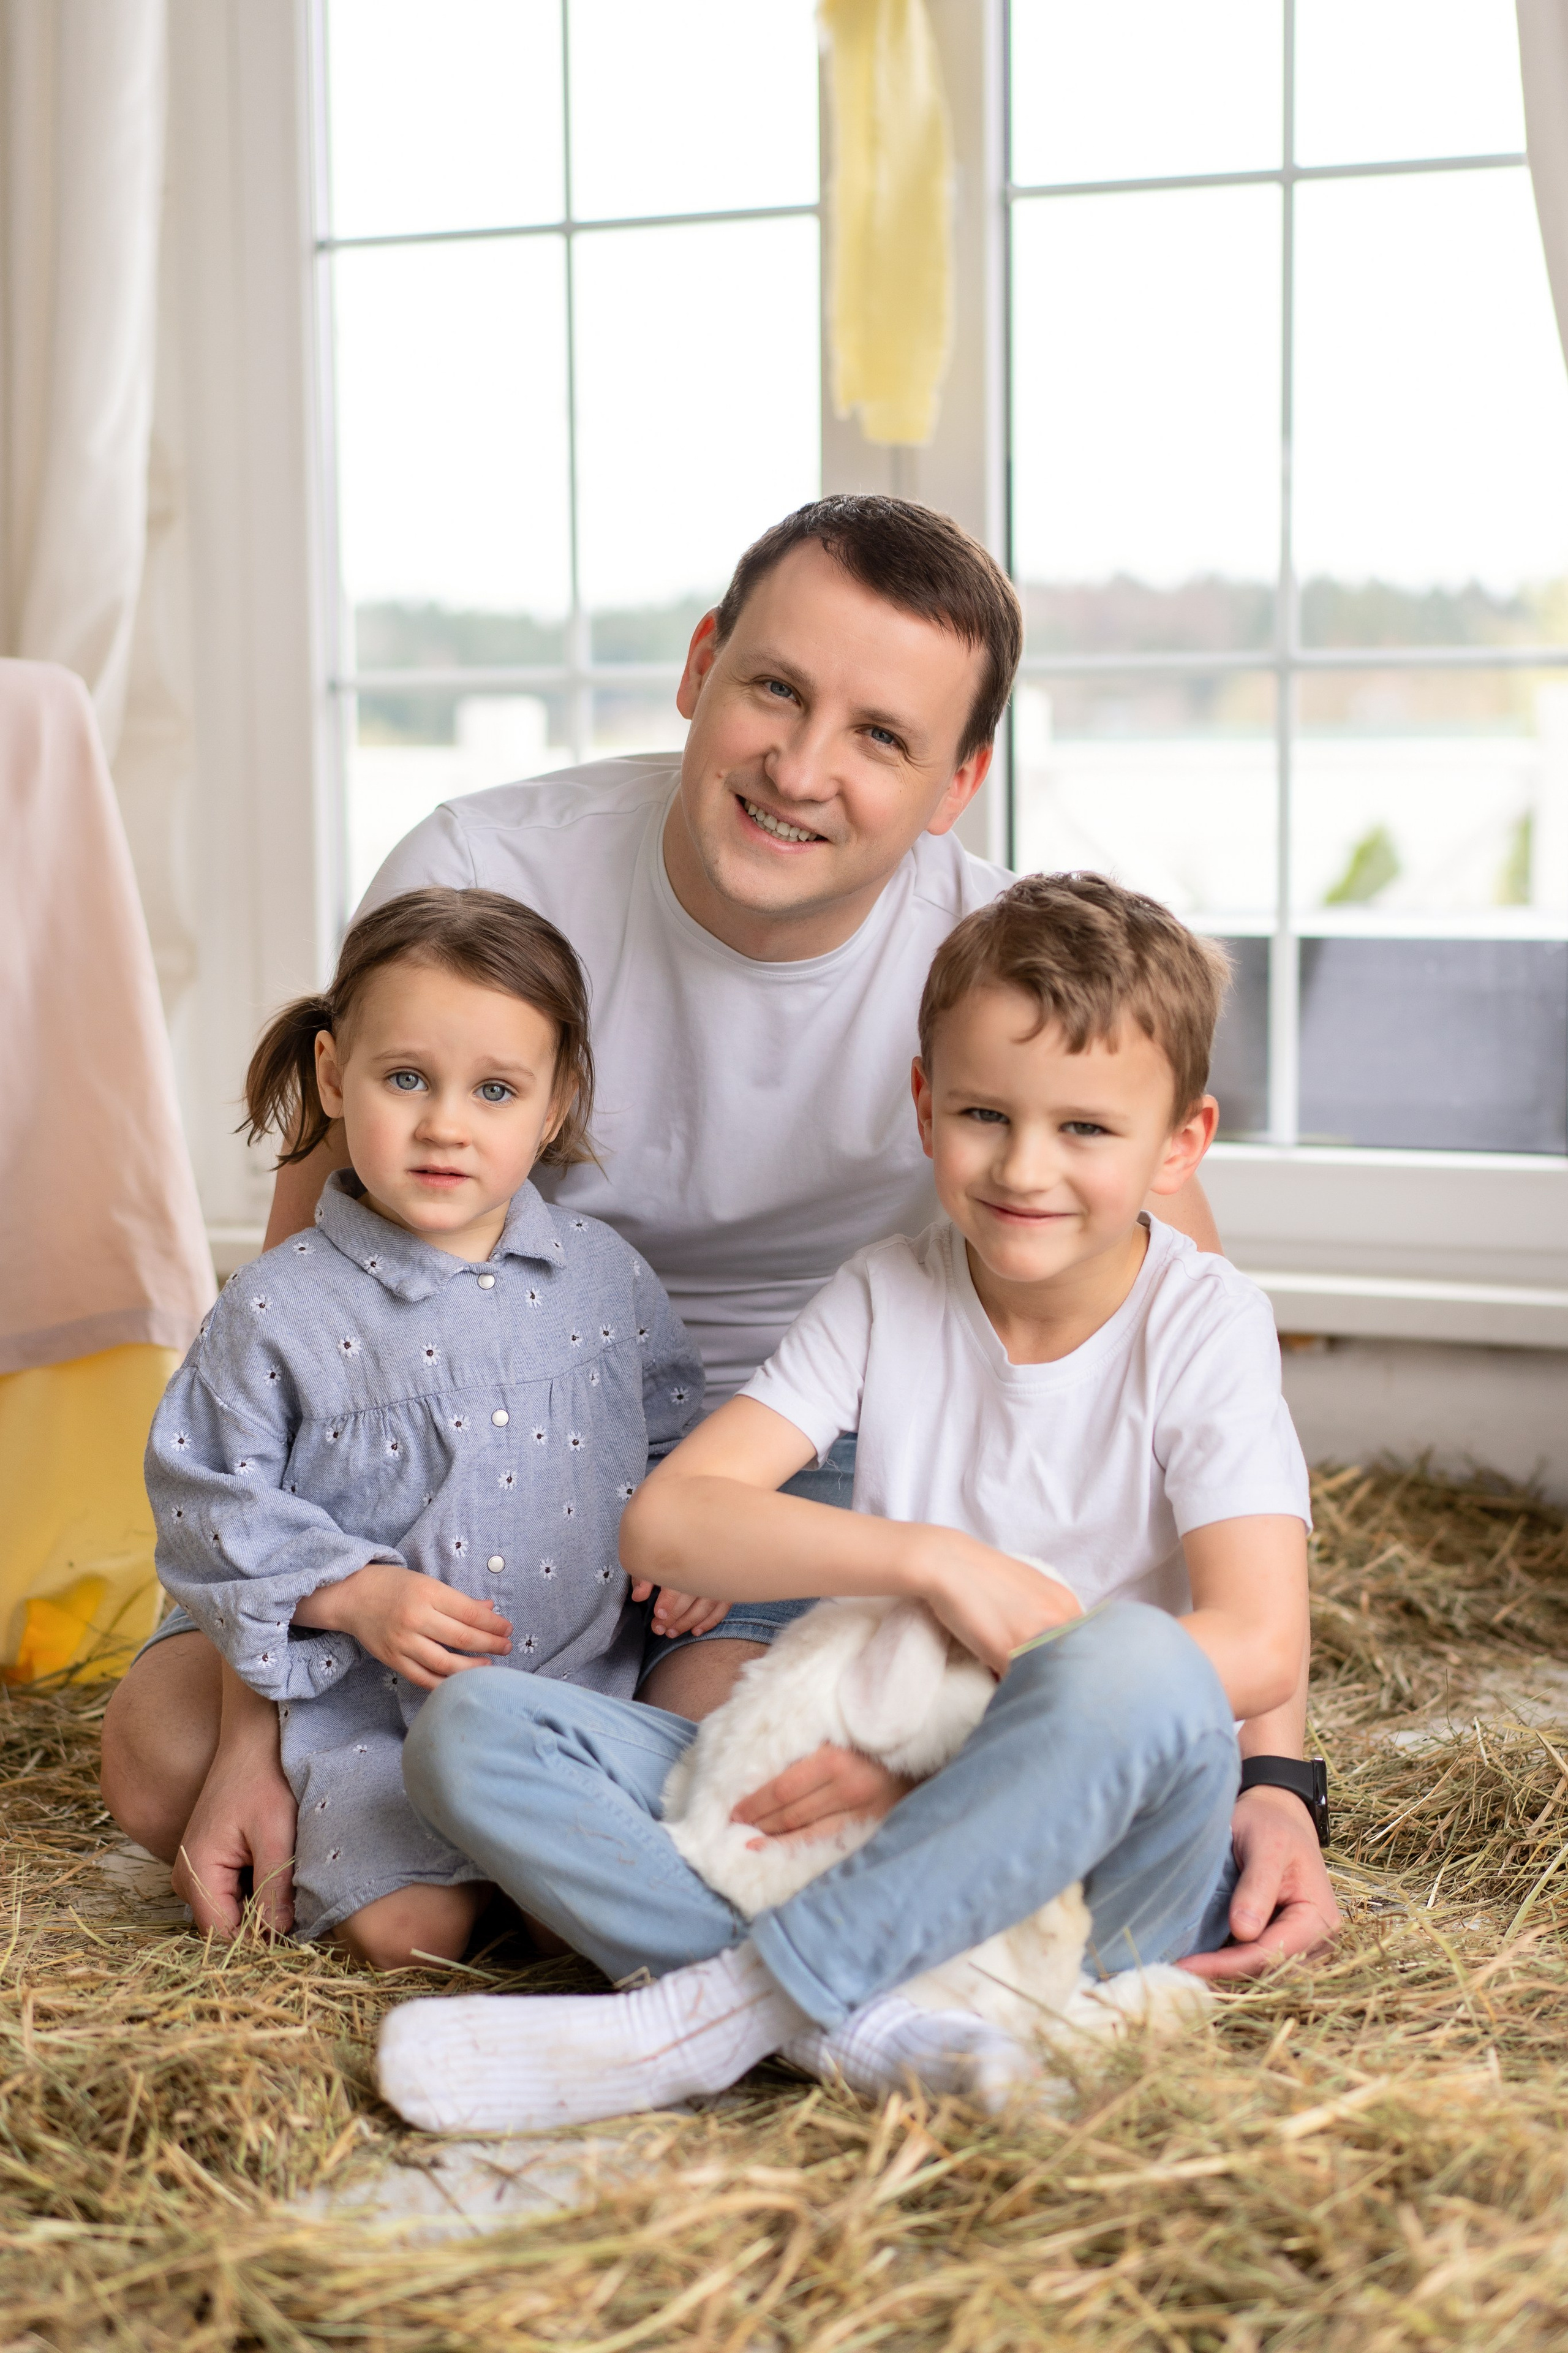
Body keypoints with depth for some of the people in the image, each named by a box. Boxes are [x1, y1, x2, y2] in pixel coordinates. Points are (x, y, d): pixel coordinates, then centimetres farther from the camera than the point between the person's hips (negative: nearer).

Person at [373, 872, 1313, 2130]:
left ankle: (721, 2014, -30)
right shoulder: (887, 1295, 4)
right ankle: (868, 2019, -33)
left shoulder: (1203, 1326, -5)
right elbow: (665, 1519, -6)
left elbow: (1259, 1650, -18)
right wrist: (925, 1556, -21)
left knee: (1129, 1669, -38)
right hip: (873, 1821, 4)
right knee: (472, 1727, -14)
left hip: (1106, 1858, -3)